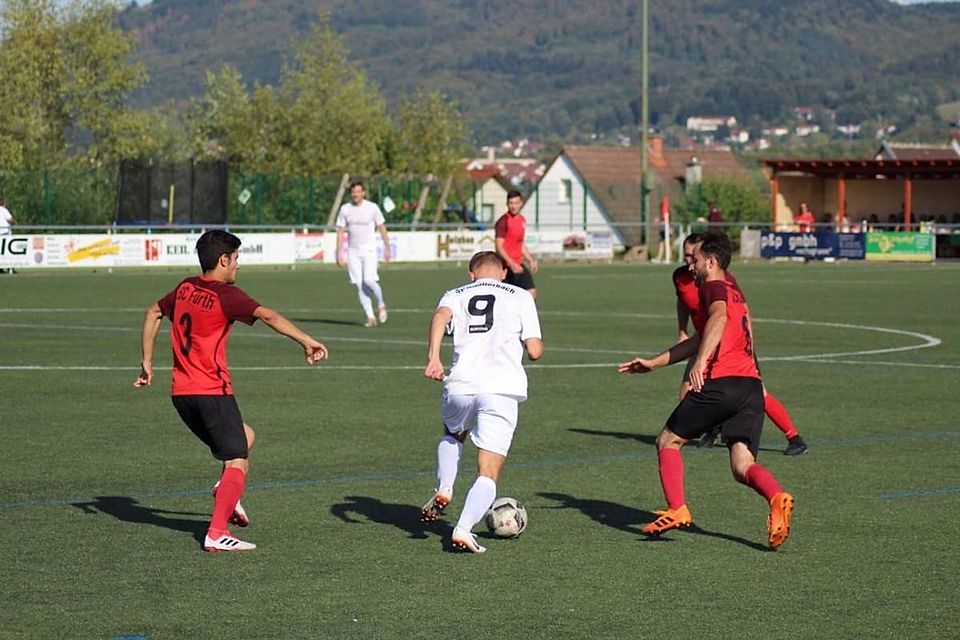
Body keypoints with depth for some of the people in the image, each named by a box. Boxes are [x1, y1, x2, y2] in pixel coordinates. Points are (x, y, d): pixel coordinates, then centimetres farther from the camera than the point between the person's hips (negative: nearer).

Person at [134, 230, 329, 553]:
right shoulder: (226, 295, -11)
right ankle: (217, 533, -19)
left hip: (181, 393, 8)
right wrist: (307, 341, -24)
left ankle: (226, 492, 3)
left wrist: (147, 362, 31)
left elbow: (153, 312, 26)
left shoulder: (185, 289, 12)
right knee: (237, 464, -7)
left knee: (244, 437, 25)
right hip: (212, 392, -8)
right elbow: (269, 316, -22)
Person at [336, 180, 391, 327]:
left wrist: (387, 248, 1)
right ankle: (370, 317, 1)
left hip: (369, 250, -3)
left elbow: (382, 228, 3)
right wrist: (339, 253, 0)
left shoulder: (372, 208, -4)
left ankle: (381, 305, 8)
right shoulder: (345, 209, 2)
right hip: (353, 252, 3)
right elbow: (340, 232, 5)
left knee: (369, 280, -18)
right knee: (359, 285, -3)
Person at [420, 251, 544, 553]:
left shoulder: (456, 295, 17)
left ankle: (443, 490, 16)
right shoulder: (520, 297, 14)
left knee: (452, 434, 36)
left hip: (459, 388, 2)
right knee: (488, 476, 0)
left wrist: (433, 356, -19)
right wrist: (538, 343, 29)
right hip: (502, 392, -2)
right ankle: (464, 528, -21)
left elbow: (441, 316, -7)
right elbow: (534, 351, 6)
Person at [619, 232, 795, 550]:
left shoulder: (714, 286, 3)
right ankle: (777, 498, -30)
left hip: (721, 382, -7)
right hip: (751, 385, 8)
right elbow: (702, 340, 37)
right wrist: (653, 363, 40)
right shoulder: (734, 289, 30)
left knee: (668, 441, 11)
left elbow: (719, 318, -22)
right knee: (742, 466, -1)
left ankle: (677, 511, 0)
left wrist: (701, 362, -33)